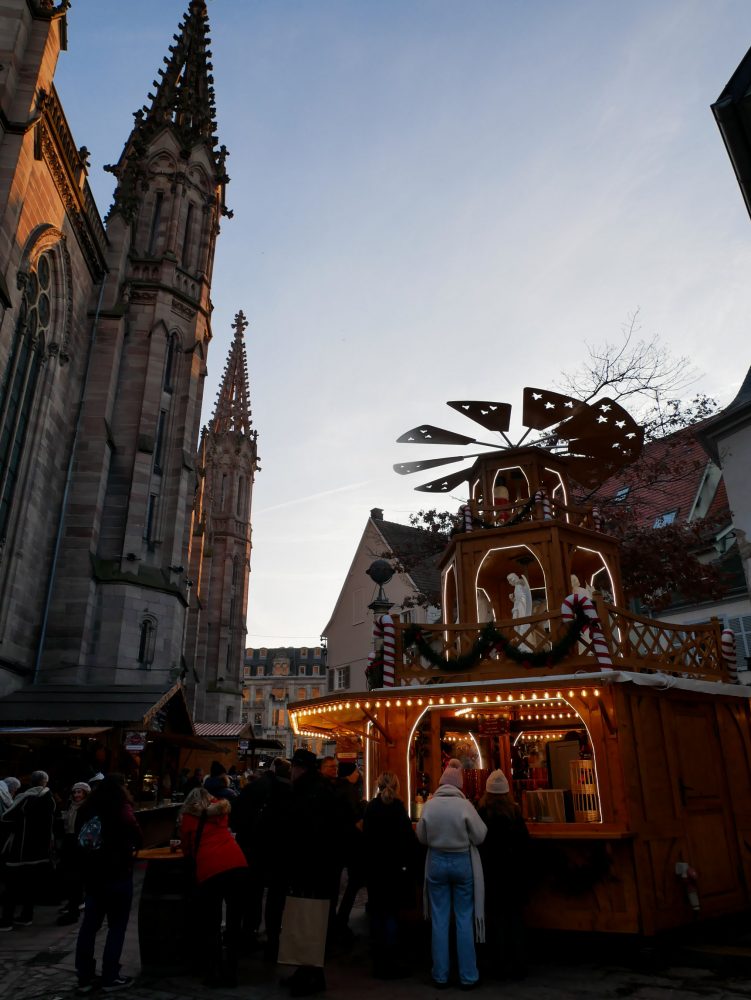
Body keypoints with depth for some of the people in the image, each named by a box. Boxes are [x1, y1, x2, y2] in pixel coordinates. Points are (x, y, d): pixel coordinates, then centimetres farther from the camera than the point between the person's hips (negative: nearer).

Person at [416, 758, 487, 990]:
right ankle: (468, 976, 17)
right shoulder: (464, 805, -15)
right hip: (462, 862, -2)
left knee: (440, 920, 10)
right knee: (464, 919, 9)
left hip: (437, 862, 2)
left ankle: (440, 976, 19)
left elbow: (421, 837, 3)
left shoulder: (429, 805, -8)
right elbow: (480, 836, -9)